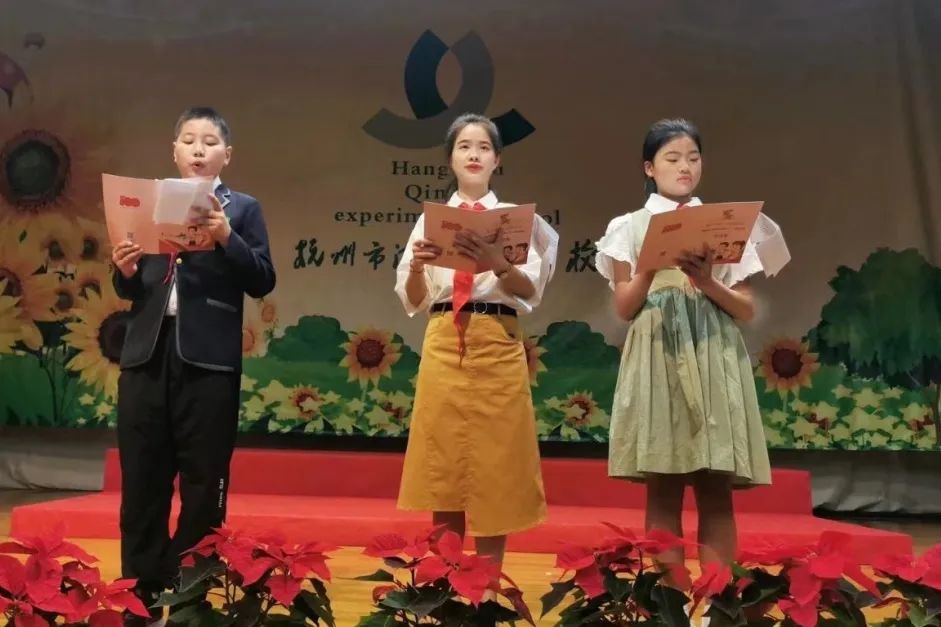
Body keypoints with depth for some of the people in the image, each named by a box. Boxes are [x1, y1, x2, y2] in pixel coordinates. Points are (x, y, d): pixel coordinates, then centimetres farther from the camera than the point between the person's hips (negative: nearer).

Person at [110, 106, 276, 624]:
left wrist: (227, 238, -18)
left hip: (208, 359, -3)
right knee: (142, 486, 8)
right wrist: (125, 270, -7)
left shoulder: (242, 209, 6)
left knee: (203, 488, 4)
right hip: (147, 355, 3)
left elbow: (263, 283, -5)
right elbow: (131, 289, 15)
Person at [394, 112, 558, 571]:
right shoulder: (430, 219, 9)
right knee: (443, 470, 5)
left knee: (494, 470, 3)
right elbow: (413, 300, 5)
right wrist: (417, 267, -17)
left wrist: (497, 264, -27)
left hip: (498, 348, -1)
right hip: (444, 347, 1)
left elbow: (531, 290, -6)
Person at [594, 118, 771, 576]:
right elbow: (625, 307, 3)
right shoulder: (630, 227, 9)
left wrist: (707, 281, -9)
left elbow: (746, 310, 9)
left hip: (715, 359, 2)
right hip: (658, 357, -1)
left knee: (716, 492, 0)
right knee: (663, 491, -1)